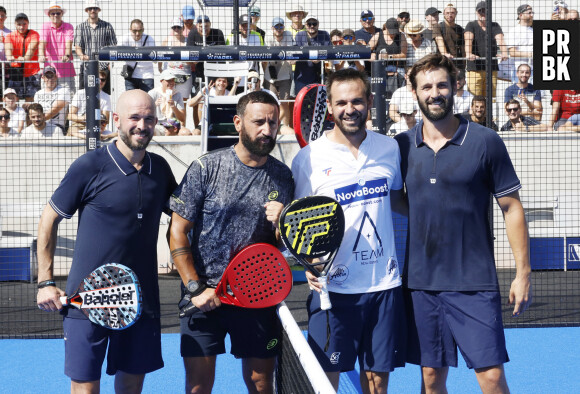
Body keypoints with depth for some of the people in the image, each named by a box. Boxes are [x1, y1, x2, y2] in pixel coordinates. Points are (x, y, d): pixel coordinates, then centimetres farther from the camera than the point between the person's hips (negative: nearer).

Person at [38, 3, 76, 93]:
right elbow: (42, 43, -9)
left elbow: (69, 43, -11)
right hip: (50, 68, 1)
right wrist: (41, 56, -29)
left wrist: (67, 55, -32)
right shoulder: (45, 26, 6)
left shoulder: (68, 27, 4)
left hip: (66, 72, -1)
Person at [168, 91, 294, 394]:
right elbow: (177, 232, -5)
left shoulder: (282, 176, 4)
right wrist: (195, 288, -10)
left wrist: (281, 224, -13)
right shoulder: (206, 168, -6)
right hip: (205, 296, -2)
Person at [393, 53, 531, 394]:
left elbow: (512, 208, -2)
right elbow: (393, 197, 20)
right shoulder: (403, 146, 4)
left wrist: (523, 272, -5)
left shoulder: (485, 142, -5)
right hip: (421, 282, 3)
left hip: (474, 283, -3)